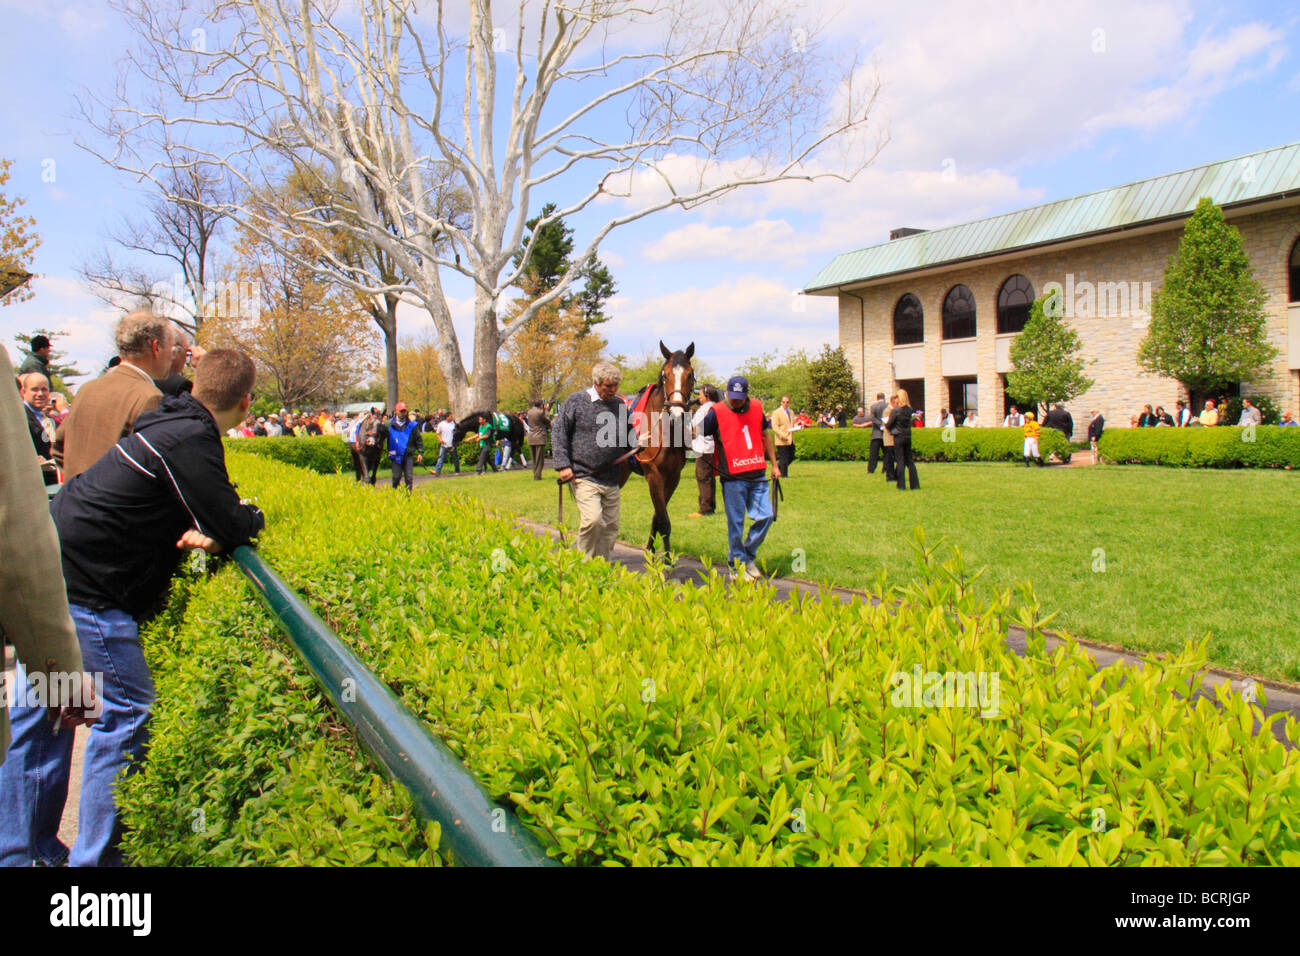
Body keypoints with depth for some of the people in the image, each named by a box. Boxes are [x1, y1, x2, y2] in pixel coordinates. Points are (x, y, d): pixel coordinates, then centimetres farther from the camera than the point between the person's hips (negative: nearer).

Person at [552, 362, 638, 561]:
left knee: (611, 526, 8)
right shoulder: (576, 401, -1)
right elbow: (558, 432, -1)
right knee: (593, 519, -20)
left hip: (611, 479, 6)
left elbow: (628, 433, 26)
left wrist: (637, 442, 3)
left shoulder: (620, 404, 13)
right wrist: (563, 465, -10)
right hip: (584, 477, -5)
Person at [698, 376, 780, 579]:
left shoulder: (756, 407, 9)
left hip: (758, 476, 4)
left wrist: (774, 464, 22)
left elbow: (766, 435, 21)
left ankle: (748, 555, 22)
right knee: (736, 522, 0)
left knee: (766, 516, 1)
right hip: (732, 478, -4)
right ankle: (738, 564, 15)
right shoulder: (717, 412, -4)